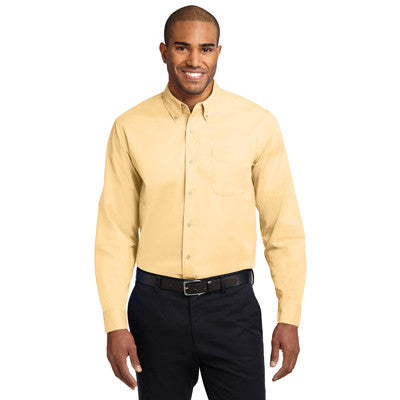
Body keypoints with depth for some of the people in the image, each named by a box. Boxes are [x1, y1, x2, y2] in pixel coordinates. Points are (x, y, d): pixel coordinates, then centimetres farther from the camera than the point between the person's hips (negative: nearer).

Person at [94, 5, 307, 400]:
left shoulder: (258, 124, -2)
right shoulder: (130, 127, -1)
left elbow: (283, 229, 1)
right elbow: (115, 233, 1)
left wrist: (290, 317, -1)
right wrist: (115, 323, -2)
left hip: (231, 304, -1)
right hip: (157, 306, 1)